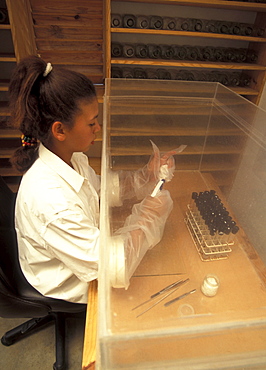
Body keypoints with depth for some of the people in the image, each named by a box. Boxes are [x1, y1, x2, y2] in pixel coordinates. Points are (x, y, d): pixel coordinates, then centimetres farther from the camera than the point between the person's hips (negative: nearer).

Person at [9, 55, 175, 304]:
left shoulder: (71, 157, -13)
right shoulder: (49, 199, -39)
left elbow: (98, 188, 5)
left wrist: (145, 176, -9)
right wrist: (149, 216, -25)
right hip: (72, 290, -6)